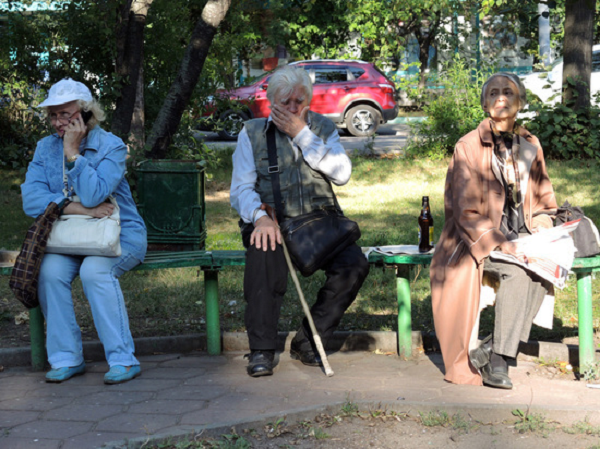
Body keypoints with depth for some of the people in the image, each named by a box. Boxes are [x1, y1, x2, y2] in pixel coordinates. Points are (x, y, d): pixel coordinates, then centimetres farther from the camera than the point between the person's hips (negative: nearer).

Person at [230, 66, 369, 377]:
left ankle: (307, 342, -9)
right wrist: (260, 217, -22)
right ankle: (261, 349, -25)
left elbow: (342, 174, -6)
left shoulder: (323, 129, 12)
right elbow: (241, 190, 0)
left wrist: (302, 135, -10)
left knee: (354, 264, -26)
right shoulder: (252, 133, 8)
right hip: (273, 222, -2)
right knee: (264, 250, -37)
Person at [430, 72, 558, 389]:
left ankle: (492, 350, -23)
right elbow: (465, 211, -10)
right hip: (479, 240, -4)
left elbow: (543, 199, 19)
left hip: (520, 236, 5)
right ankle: (497, 361, -25)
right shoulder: (469, 147, -5)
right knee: (517, 272, -33)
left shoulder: (530, 146, 11)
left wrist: (541, 233, -2)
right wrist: (499, 243, -21)